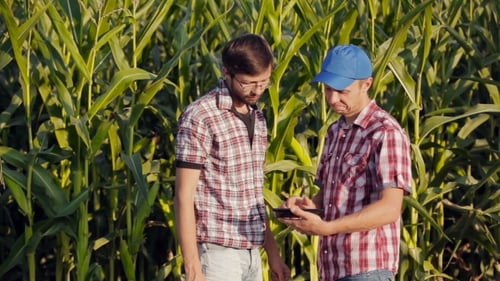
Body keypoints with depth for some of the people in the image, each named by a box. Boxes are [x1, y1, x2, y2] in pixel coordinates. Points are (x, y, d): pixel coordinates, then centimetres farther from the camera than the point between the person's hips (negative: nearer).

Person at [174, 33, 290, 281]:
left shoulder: (257, 118, 13)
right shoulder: (199, 117, -12)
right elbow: (184, 197, -14)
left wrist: (273, 254, 17)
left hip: (250, 254, 8)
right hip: (216, 252, -8)